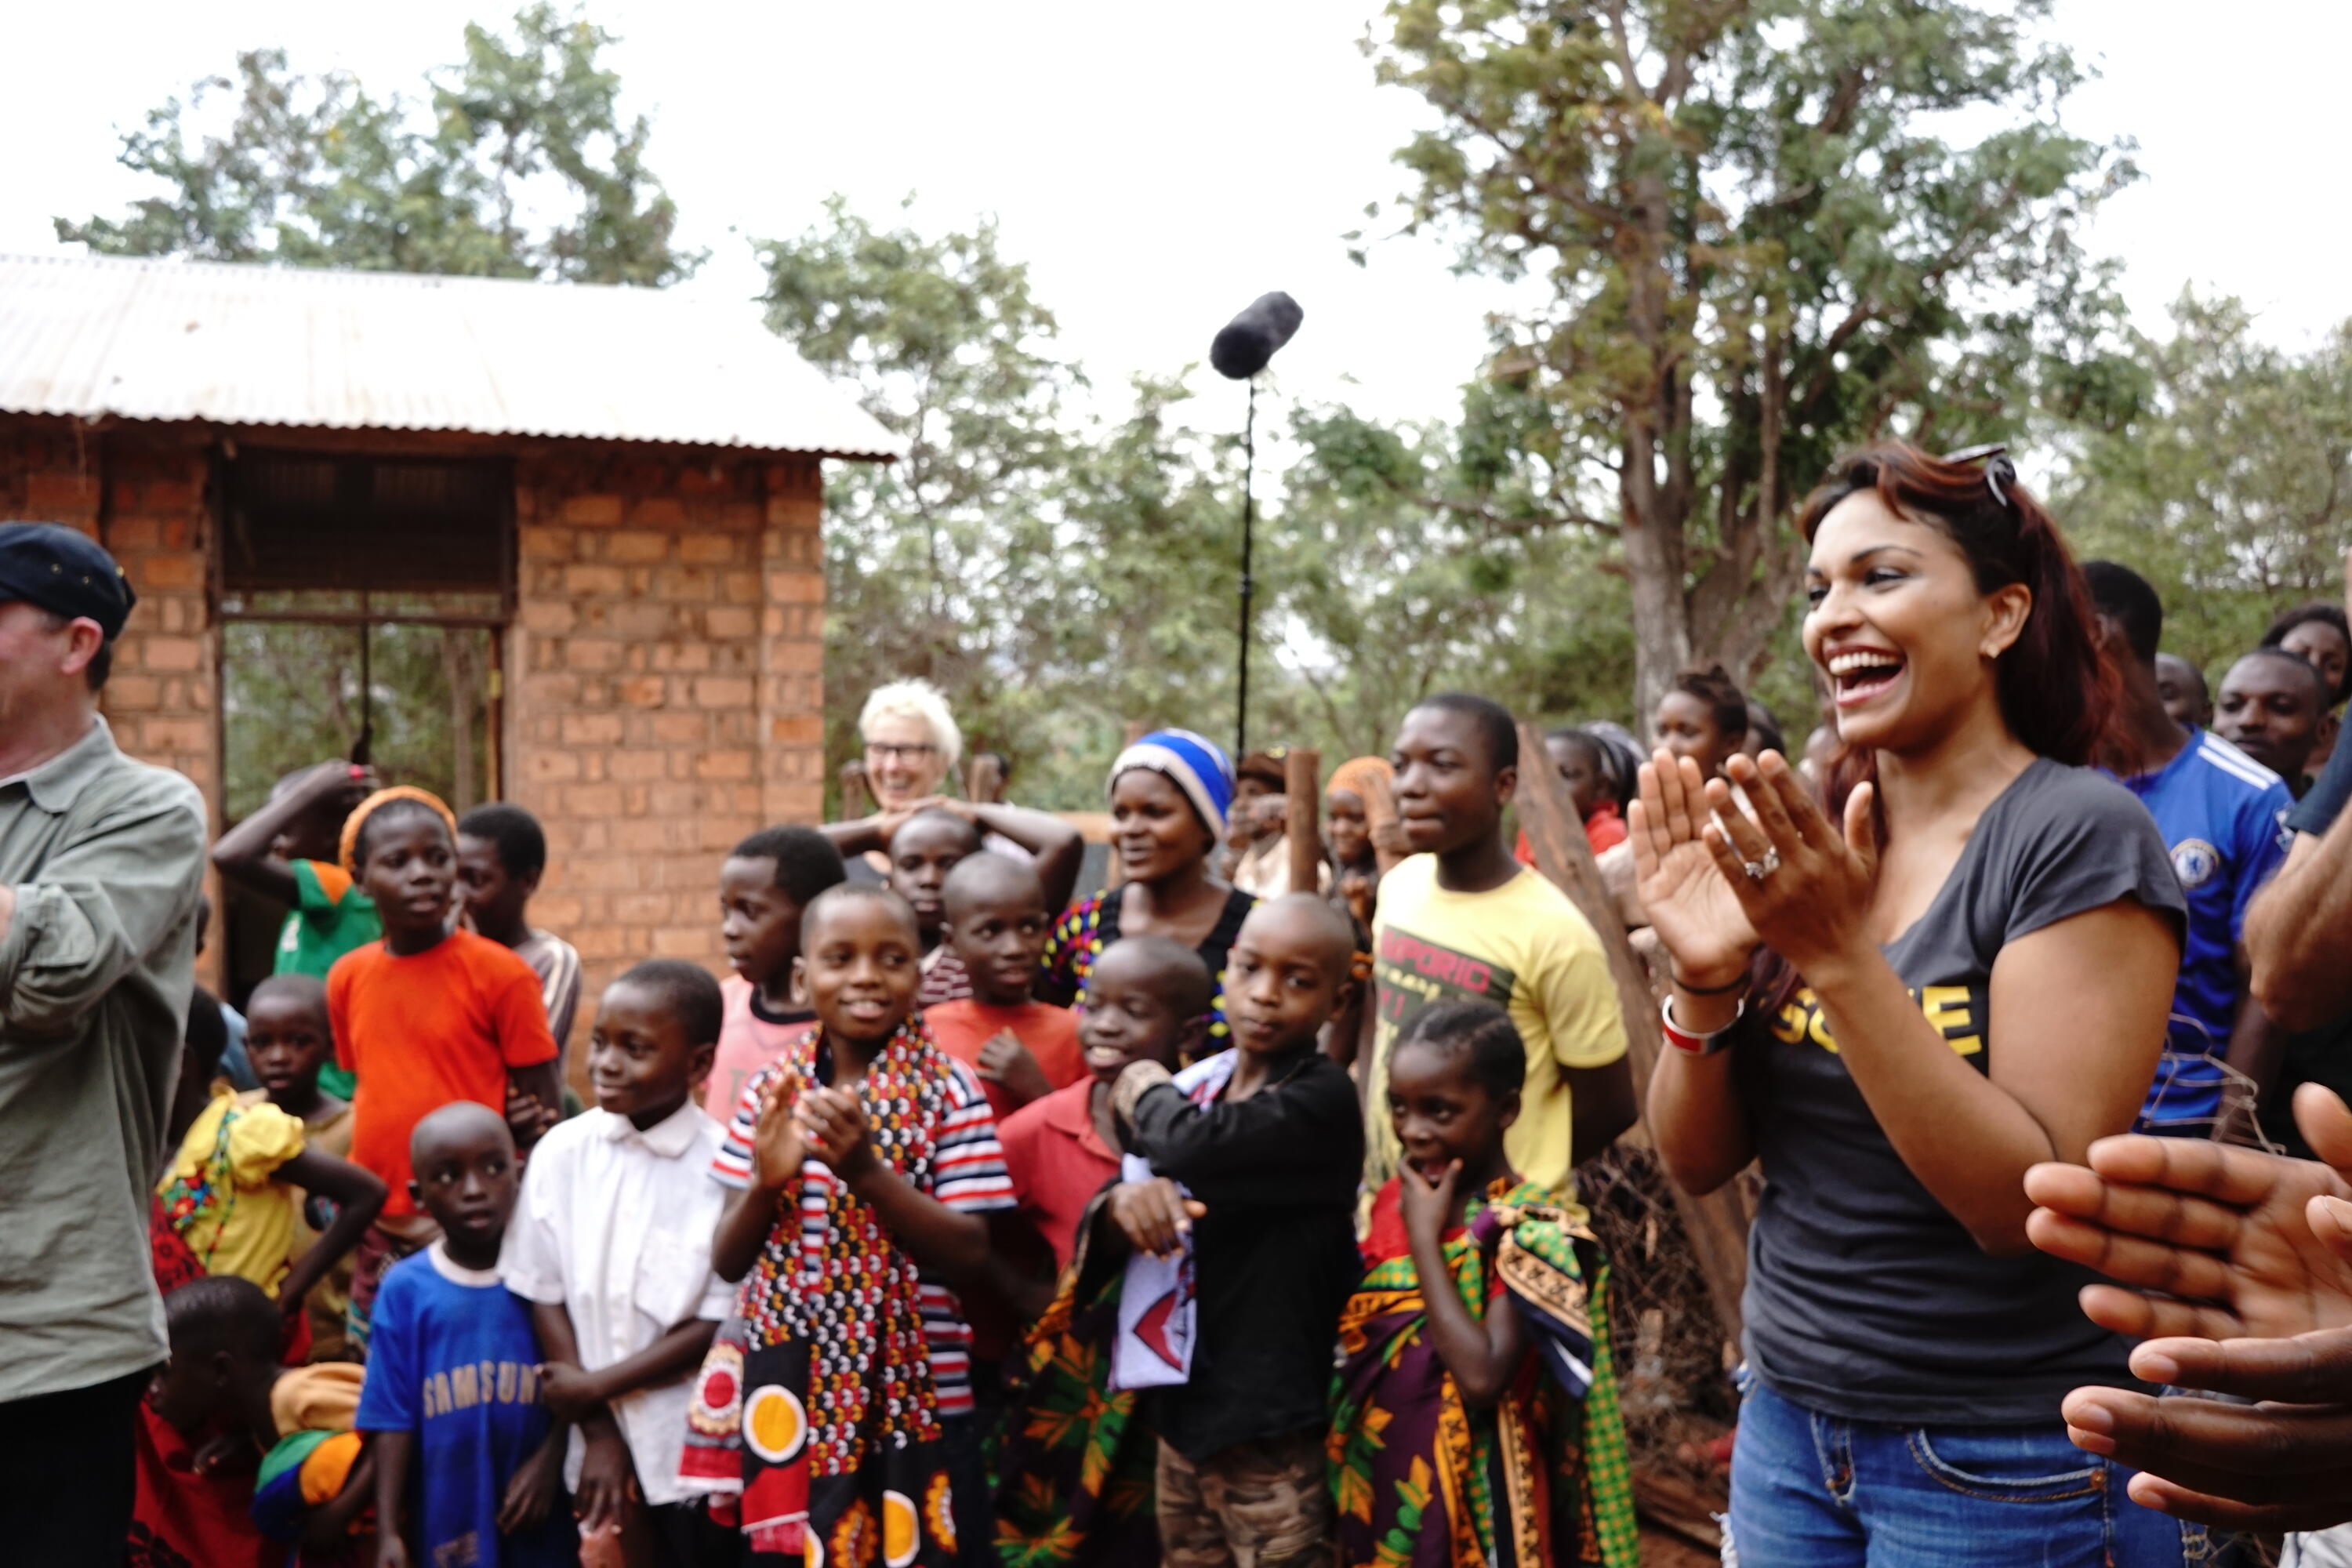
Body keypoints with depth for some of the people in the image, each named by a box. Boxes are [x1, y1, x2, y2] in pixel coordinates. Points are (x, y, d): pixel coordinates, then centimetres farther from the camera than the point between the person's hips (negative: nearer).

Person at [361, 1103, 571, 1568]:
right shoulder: (405, 1289, -6)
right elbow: (393, 1419, -5)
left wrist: (549, 1460, -15)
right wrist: (388, 1530, -8)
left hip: (538, 1519, 0)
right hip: (447, 1519, 0)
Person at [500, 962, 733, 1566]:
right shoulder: (562, 1152, -4)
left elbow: (720, 1324, -11)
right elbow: (545, 1296, -1)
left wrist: (597, 1385, -10)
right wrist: (597, 1431, -4)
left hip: (696, 1453, -3)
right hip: (598, 1444, 3)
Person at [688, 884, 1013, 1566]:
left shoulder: (949, 1091, -7)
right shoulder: (771, 1089, 3)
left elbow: (971, 1254, -12)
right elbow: (726, 1261, 4)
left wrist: (866, 1171, -24)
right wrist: (765, 1183, -16)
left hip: (912, 1399, -3)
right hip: (787, 1393, 3)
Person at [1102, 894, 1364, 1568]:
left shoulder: (1323, 1098, -16)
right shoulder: (1200, 1080, 4)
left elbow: (1190, 1147, -30)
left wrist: (1149, 1093, -8)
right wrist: (1124, 1197, -19)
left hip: (1269, 1424, -7)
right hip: (1183, 1403, 7)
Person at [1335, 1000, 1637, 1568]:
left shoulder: (1530, 1236, -17)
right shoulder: (1396, 1199, 2)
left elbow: (1483, 1375, -28)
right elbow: (1353, 1334, 8)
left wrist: (1425, 1238, -23)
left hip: (1472, 1500, -6)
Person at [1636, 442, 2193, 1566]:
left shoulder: (2079, 836, -15)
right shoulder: (1802, 842, 2)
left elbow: (2029, 1203, -22)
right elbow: (1698, 1162, 1)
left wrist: (1843, 958, -27)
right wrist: (1707, 978, -16)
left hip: (2010, 1466, -5)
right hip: (1788, 1424, 5)